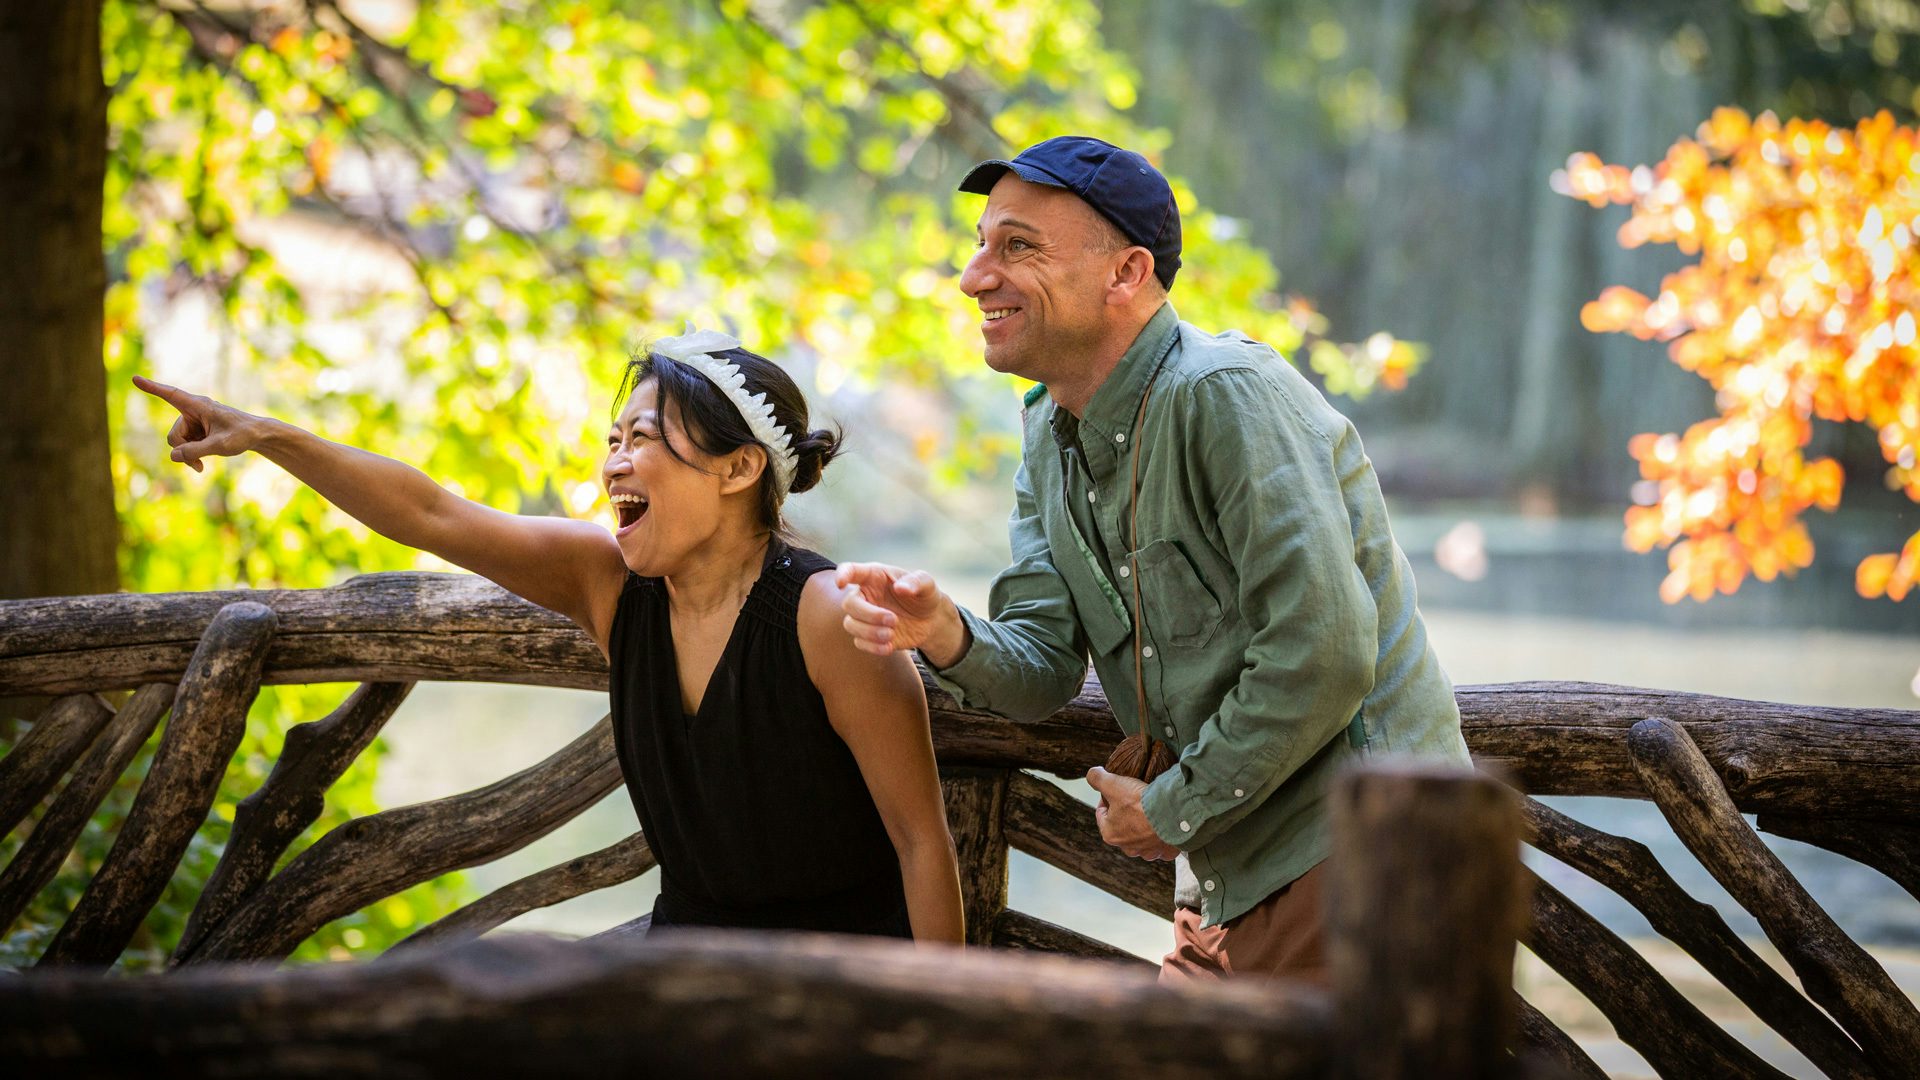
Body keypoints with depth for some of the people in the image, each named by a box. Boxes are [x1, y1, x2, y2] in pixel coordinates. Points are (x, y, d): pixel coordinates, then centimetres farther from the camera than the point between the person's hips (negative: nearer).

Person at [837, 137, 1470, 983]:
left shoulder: (1226, 397, -19)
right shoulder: (1052, 435, 11)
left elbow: (1323, 657, -25)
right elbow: (1044, 669, 4)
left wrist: (1174, 811, -14)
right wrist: (946, 636, -18)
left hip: (1353, 858, -8)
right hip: (1229, 879, 8)